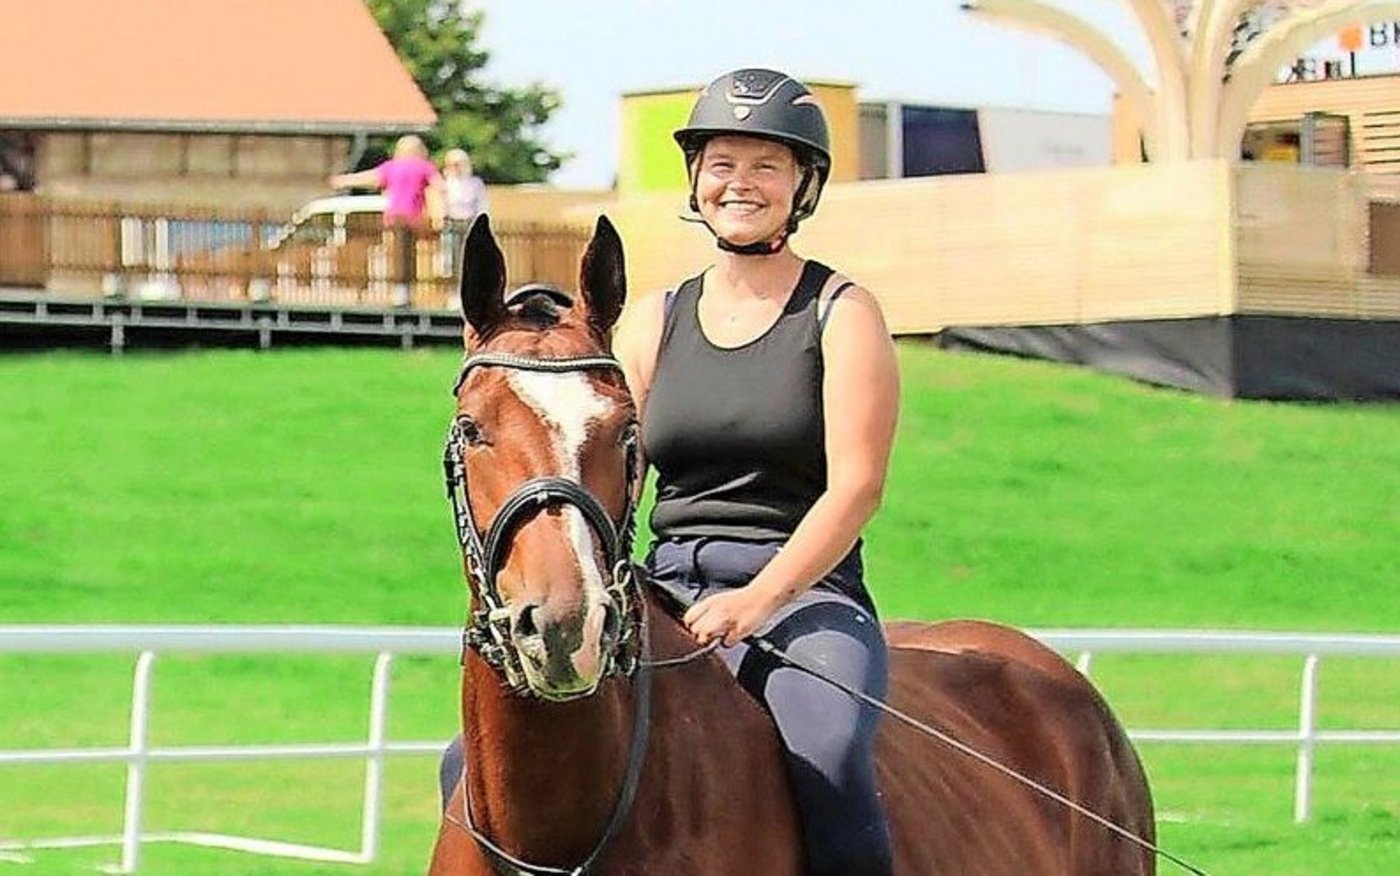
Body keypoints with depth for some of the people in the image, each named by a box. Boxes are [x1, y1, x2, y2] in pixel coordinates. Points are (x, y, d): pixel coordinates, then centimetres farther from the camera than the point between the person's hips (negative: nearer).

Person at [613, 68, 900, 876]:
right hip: (664, 597, 4)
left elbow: (856, 486, -7)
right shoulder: (654, 322, 16)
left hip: (805, 594, -4)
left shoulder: (841, 314, 3)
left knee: (828, 764, -37)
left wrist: (757, 599, -21)